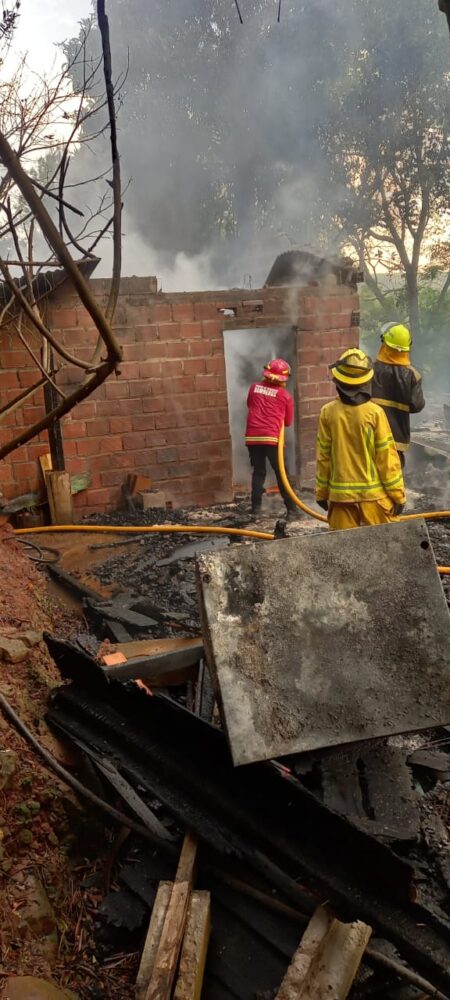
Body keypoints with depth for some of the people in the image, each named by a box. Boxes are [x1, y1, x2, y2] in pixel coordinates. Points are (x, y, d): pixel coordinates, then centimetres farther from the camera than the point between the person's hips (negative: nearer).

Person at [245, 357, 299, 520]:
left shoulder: (254, 387, 7)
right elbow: (288, 422, 11)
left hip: (252, 437, 3)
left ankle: (256, 508, 9)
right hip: (272, 438, -2)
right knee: (281, 474, 5)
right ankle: (291, 509, 7)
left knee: (258, 472, 13)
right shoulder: (285, 395, 2)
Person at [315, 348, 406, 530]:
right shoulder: (374, 412, -10)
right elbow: (387, 457, -7)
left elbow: (323, 457, 1)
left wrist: (321, 492, 13)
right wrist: (397, 493, 1)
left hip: (340, 495, 2)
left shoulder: (328, 412, -5)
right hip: (373, 494, -2)